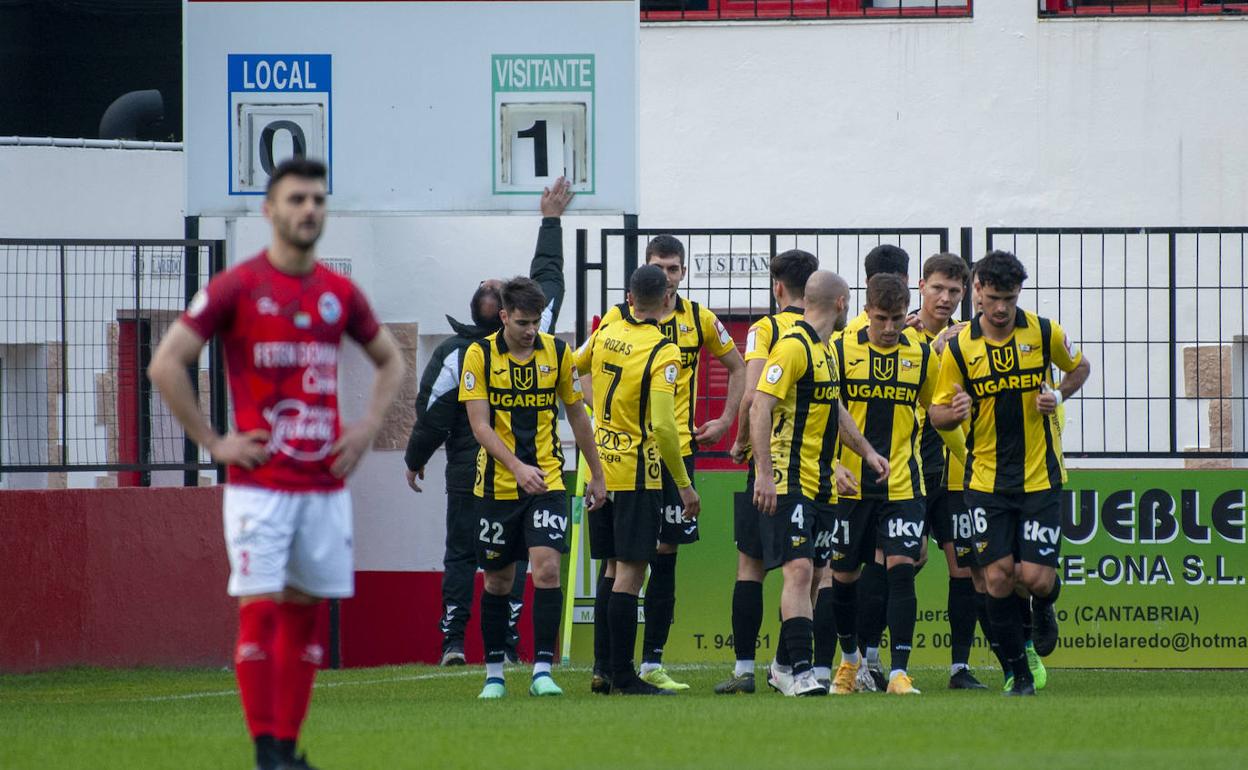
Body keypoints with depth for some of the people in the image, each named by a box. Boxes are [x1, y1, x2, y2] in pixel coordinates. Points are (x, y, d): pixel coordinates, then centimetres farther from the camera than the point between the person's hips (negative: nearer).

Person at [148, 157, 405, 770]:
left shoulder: (340, 293, 10)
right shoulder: (236, 287, -5)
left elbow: (389, 360, 26)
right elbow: (165, 364, -5)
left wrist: (368, 426, 10)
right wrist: (214, 443, -7)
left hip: (325, 483, 5)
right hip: (259, 482, -5)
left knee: (306, 610, 6)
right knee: (260, 607, -9)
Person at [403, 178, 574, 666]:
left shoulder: (455, 354, -13)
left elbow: (432, 415, -7)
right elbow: (548, 277, 8)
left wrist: (415, 460, 10)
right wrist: (551, 220, 19)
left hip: (468, 475, -1)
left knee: (460, 556, 5)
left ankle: (453, 640, -2)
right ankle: (507, 642, -1)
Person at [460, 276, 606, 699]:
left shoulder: (557, 352, 2)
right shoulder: (480, 355, -5)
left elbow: (577, 417, 12)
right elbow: (479, 424, -11)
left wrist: (597, 475, 13)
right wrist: (516, 467, -24)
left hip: (547, 481, 1)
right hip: (497, 486, -1)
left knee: (547, 569, -15)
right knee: (498, 581, 7)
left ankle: (542, 671, -14)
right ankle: (494, 674, 19)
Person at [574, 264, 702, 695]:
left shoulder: (606, 333, 3)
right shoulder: (663, 352, -16)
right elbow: (662, 426, -22)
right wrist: (684, 483, -15)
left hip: (600, 466, 6)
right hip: (637, 474, -6)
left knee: (613, 569, 15)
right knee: (629, 574, -4)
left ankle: (603, 669, 16)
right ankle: (623, 676, -4)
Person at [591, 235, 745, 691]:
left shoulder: (699, 320, 7)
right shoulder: (619, 318, -1)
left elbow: (737, 367, 20)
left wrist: (725, 421, 11)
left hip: (678, 449, 3)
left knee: (666, 554, 4)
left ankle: (652, 662, 8)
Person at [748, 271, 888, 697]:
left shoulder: (824, 349, 16)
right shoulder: (793, 346, -14)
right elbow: (760, 407, -20)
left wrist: (866, 451, 32)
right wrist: (764, 472, -26)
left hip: (821, 484, 9)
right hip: (790, 482, -9)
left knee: (804, 574, 12)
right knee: (799, 570, -16)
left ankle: (785, 665, 21)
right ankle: (802, 673, -21)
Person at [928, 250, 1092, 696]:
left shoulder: (1044, 333, -4)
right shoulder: (958, 348, -3)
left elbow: (1079, 367, 15)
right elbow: (938, 414, 4)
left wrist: (1058, 396, -5)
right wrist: (955, 412, -20)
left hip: (1040, 476, -1)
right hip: (985, 480, 1)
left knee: (1037, 577, -8)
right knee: (997, 576, -6)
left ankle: (1044, 603, 30)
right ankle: (1019, 674, 8)